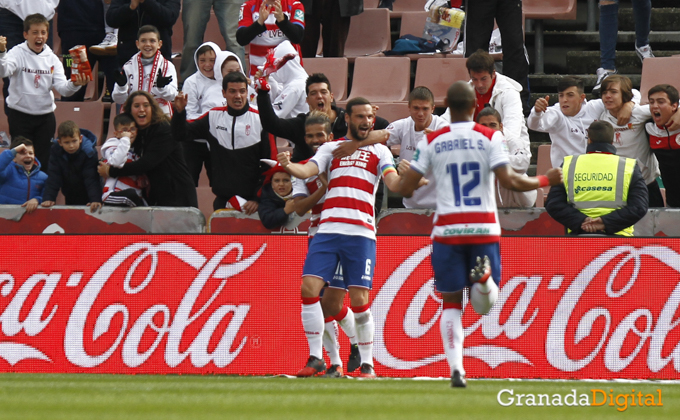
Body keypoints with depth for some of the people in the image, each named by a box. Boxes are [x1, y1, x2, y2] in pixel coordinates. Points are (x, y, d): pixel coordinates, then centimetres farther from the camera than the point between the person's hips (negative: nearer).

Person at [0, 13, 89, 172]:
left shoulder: (52, 58, 4)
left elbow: (62, 88, -4)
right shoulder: (18, 53, -6)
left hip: (45, 116, 3)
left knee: (43, 161, 7)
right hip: (20, 116, -3)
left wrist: (74, 85, -27)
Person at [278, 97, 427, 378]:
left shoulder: (379, 151, 14)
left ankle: (367, 363, 5)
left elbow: (393, 183, 0)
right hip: (327, 229, 2)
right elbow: (308, 170, 2)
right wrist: (288, 166, -20)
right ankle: (315, 358, -3)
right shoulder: (331, 148, 17)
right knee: (309, 287, -12)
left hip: (361, 233, -1)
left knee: (359, 298, -8)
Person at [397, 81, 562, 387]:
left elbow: (406, 189, 2)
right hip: (484, 229, 0)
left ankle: (456, 368, -7)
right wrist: (545, 180, 4)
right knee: (484, 304, 9)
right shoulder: (490, 138, -1)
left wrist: (405, 174, 26)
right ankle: (483, 278, -27)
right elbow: (508, 181, -11)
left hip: (447, 229, 0)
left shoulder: (431, 142, 2)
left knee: (451, 302, 8)